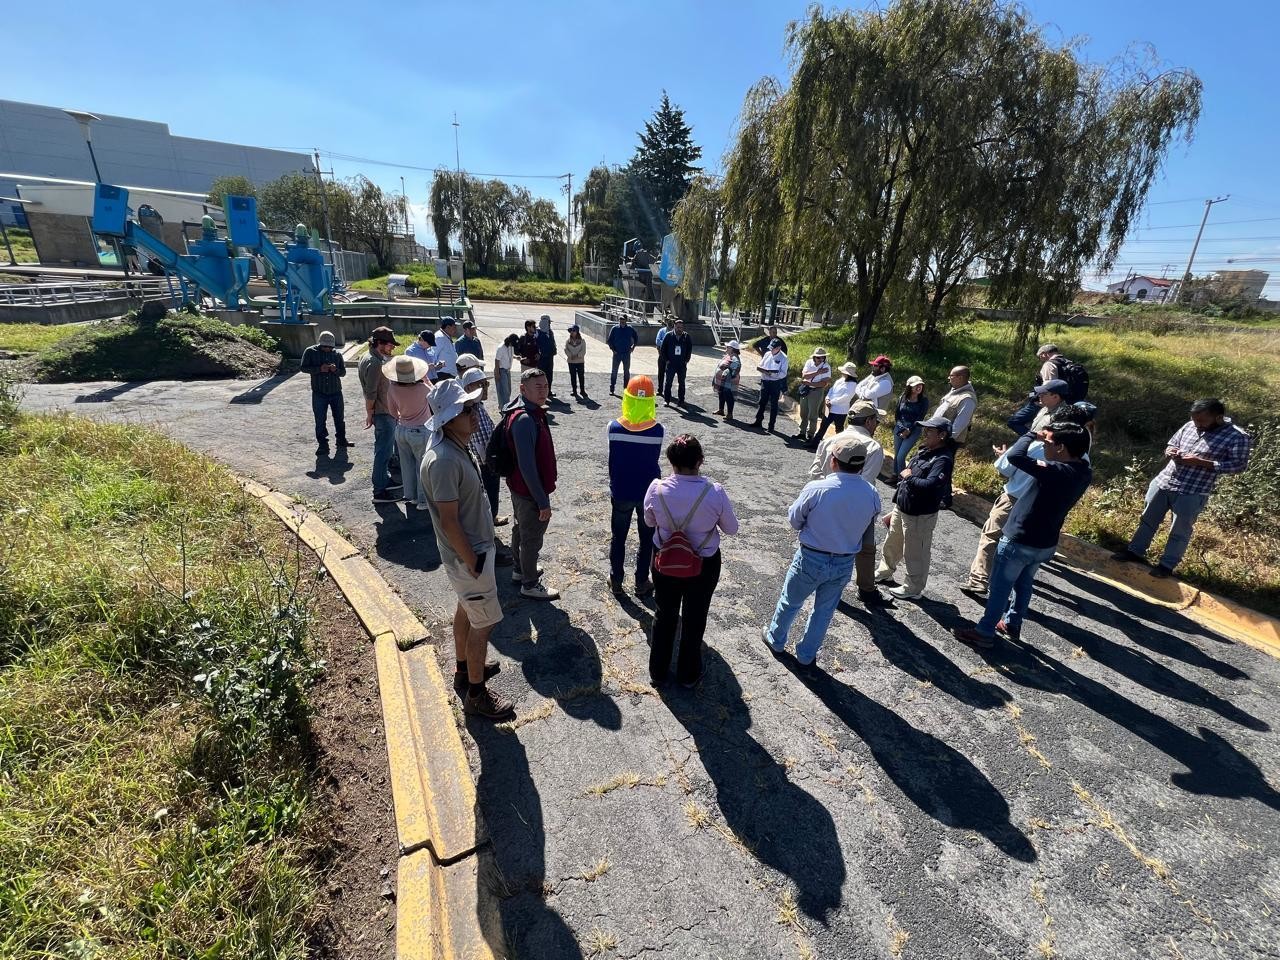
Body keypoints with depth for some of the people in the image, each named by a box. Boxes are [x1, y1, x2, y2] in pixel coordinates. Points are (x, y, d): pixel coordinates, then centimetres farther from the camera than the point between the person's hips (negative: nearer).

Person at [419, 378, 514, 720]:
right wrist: (473, 563, -19)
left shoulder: (456, 446, 1)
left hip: (475, 546, 10)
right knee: (483, 622, 5)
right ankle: (476, 694, 23)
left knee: (466, 609, 25)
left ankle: (464, 669, 46)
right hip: (468, 554, -10)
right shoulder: (444, 461, -30)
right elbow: (449, 521, -27)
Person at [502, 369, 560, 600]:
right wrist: (542, 501, -24)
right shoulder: (525, 420, -29)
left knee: (521, 529, 25)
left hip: (519, 487, 10)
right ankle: (530, 584, 26)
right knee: (532, 538, 8)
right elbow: (527, 466, -29)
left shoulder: (532, 411, 3)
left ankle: (521, 570, 46)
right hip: (530, 492, -10)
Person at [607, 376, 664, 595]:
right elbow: (654, 460, -5)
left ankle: (616, 580, 32)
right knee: (647, 539, 18)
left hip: (620, 493, 1)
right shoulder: (657, 430, -17)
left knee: (618, 537, 20)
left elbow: (612, 457, -3)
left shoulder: (613, 427, -15)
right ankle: (641, 583, 28)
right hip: (649, 494, -1)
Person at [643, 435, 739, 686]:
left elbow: (649, 521, -1)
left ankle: (658, 671, 41)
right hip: (704, 565, -1)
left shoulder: (656, 488, -19)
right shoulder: (715, 492, -24)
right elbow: (731, 529, -9)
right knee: (694, 619, 20)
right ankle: (688, 675, 40)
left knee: (664, 615, 23)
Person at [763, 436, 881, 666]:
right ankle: (806, 655, 38)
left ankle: (775, 640, 43)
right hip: (844, 564, 3)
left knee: (790, 601, 22)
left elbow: (794, 520, -9)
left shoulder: (816, 489, -23)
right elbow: (868, 532, 2)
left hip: (811, 559, -3)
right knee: (824, 610, 22)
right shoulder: (872, 495, -12)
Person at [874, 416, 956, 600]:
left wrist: (909, 477, -20)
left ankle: (913, 589, 25)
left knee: (915, 553, 8)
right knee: (892, 544, 25)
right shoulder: (925, 452, 6)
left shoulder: (943, 460, -22)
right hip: (901, 508, 9)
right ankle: (884, 572, 46)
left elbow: (930, 486, -37)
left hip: (920, 515, -9)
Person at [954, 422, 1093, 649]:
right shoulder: (1083, 472, -4)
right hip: (1045, 543, 8)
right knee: (1024, 583, 26)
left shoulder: (1059, 471, -29)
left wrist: (1032, 435, -18)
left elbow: (1015, 456, -37)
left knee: (1000, 587, 6)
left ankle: (984, 633, 19)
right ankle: (1012, 624, 42)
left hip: (1019, 541, -8)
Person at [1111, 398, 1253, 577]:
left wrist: (1200, 462, -21)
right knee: (1148, 519, 16)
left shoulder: (1238, 437, -10)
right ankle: (1135, 551, 30)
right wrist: (1170, 451, -7)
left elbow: (1238, 465, -12)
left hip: (1191, 493, -5)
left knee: (1180, 531, 8)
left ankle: (1167, 565, 20)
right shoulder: (1189, 426, 4)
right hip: (1162, 482, 5)